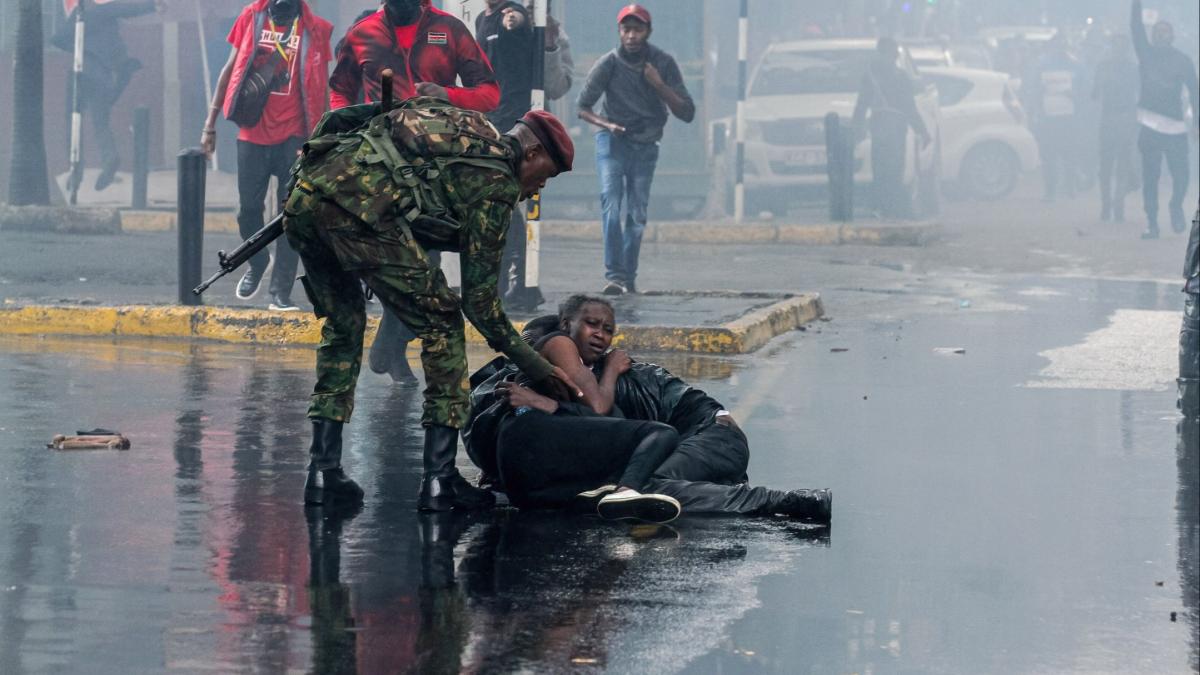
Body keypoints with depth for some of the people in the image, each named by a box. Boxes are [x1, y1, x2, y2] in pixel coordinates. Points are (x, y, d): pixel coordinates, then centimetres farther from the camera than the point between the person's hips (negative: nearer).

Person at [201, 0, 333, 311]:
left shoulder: (314, 29, 0)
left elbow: (319, 88, 3)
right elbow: (230, 70, 9)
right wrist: (210, 124, 7)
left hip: (292, 137, -1)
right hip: (252, 133, 1)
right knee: (248, 209, 6)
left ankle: (281, 292, 4)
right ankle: (257, 264, 33)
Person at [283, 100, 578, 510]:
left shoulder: (459, 129, 33)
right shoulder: (497, 179, 10)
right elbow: (479, 292, 11)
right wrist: (529, 362, 19)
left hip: (302, 198, 8)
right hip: (360, 207, -8)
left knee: (343, 322, 26)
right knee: (442, 325, 7)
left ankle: (323, 470, 20)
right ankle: (439, 480, 5)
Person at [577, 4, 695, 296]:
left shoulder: (664, 64, -6)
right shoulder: (608, 64, -11)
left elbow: (687, 113, -7)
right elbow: (582, 107, -3)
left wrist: (659, 85, -20)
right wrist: (606, 124, -22)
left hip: (646, 145, 2)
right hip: (613, 141, -2)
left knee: (637, 215, 2)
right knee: (611, 204, -19)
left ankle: (629, 279, 12)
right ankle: (615, 276, -26)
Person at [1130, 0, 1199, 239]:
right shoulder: (1146, 54, 7)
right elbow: (1135, 25, -1)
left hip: (1176, 127, 0)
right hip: (1149, 126, 0)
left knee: (1180, 174, -3)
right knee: (1150, 176, -1)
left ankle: (1176, 208, 25)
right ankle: (1151, 222, 4)